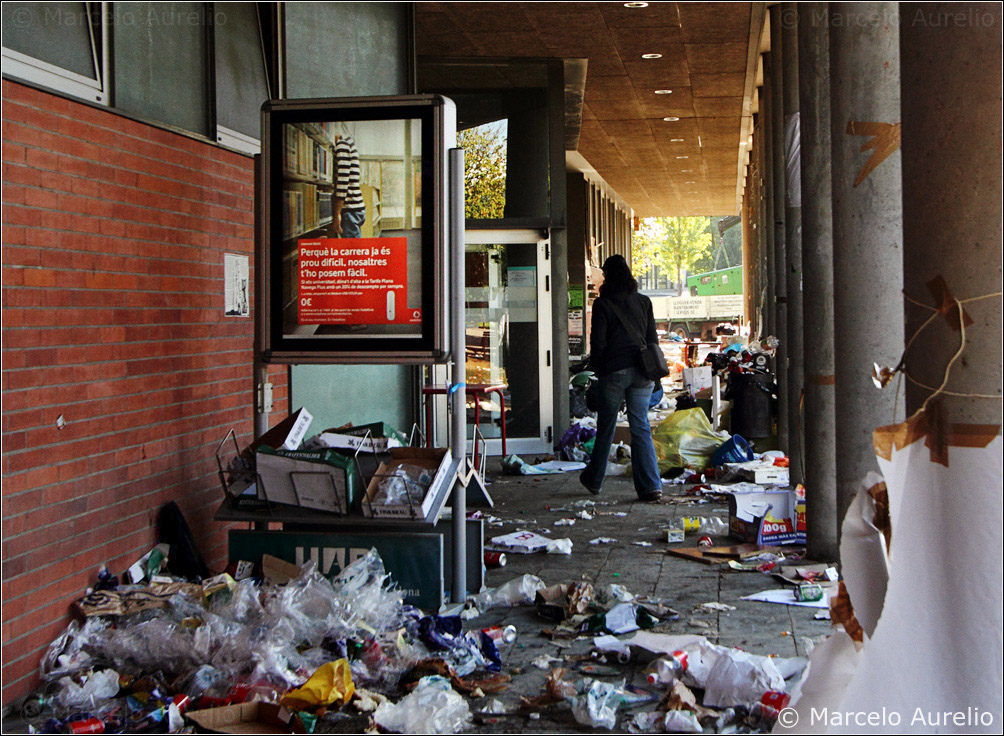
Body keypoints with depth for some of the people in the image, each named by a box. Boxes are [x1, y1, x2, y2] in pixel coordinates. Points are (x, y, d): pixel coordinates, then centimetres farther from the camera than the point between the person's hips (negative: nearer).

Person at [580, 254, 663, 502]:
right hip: (641, 371, 3)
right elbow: (652, 339, 9)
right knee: (641, 427, 4)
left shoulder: (602, 304, -5)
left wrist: (597, 368, 6)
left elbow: (598, 342, -7)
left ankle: (594, 480, 26)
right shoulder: (644, 302, 7)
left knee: (606, 427, 11)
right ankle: (651, 486, -4)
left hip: (614, 371, -3)